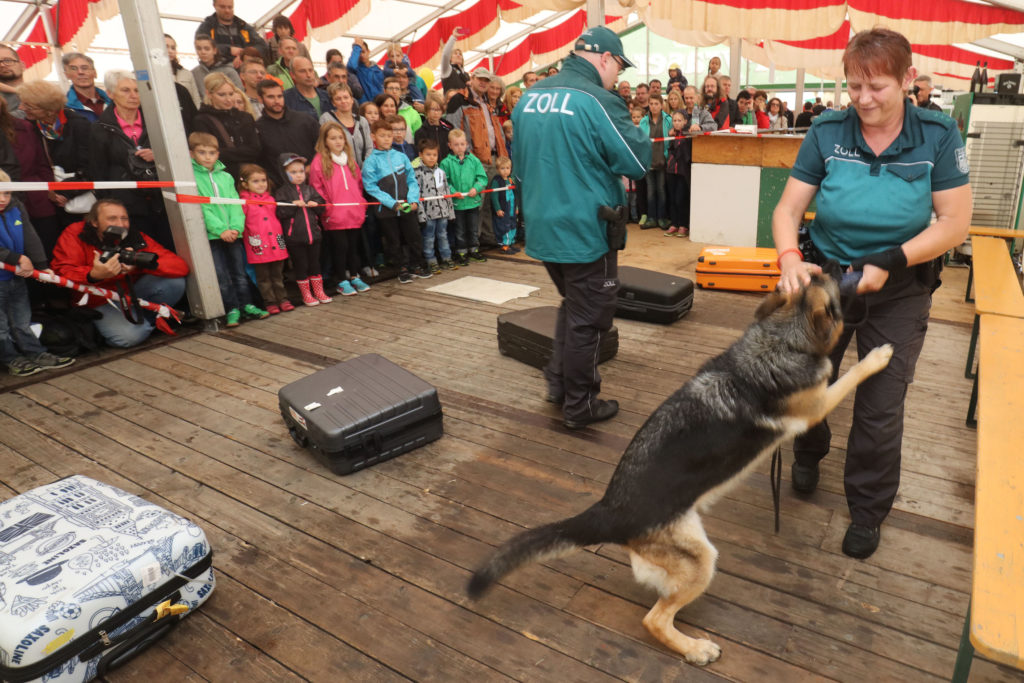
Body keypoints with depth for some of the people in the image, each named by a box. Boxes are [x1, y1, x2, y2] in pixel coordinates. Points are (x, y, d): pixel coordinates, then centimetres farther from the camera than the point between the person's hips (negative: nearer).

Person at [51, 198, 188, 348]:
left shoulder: (136, 237, -12)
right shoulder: (75, 234, -15)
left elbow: (181, 267, -22)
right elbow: (60, 273, -27)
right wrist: (94, 275, -49)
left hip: (131, 293, 3)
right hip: (100, 303, -3)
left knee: (175, 282, -22)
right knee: (130, 336, -30)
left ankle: (148, 319, 6)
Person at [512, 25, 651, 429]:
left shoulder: (530, 97, 7)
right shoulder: (597, 100, -17)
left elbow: (519, 164, 17)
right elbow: (639, 163, -12)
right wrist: (634, 131, 6)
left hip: (542, 227, 7)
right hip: (586, 231, -7)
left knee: (572, 304, 26)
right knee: (587, 318, 7)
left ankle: (558, 381, 31)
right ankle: (579, 406, 19)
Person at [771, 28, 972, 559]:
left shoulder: (937, 135, -11)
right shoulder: (828, 131, -10)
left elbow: (955, 222, -11)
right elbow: (788, 207, -11)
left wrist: (890, 261, -25)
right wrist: (789, 258, -30)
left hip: (899, 292, -1)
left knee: (880, 408, 5)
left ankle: (868, 509, 29)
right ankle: (809, 452, 48)